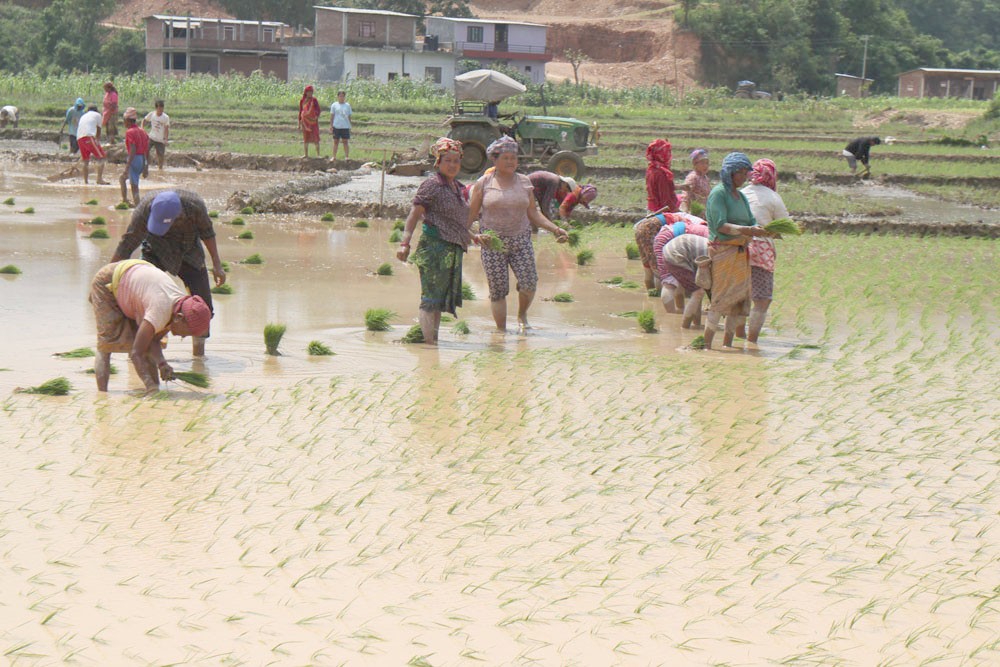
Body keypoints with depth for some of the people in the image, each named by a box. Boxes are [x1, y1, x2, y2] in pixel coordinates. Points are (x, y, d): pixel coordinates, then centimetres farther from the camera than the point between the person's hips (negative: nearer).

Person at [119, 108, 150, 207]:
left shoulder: (130, 132, -11)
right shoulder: (142, 131, 13)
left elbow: (133, 151, -19)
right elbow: (147, 151, 13)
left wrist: (127, 168, -20)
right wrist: (146, 168, 17)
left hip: (134, 160, -9)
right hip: (142, 161, 9)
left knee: (134, 187, -6)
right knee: (122, 178, 25)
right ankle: (124, 200, 24)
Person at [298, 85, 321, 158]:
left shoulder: (314, 100, 0)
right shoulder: (302, 101, 7)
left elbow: (318, 110, -3)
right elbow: (300, 112, 12)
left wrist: (317, 116, -21)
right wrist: (299, 122, 10)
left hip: (313, 121, -2)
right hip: (305, 121, 3)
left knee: (316, 138, -7)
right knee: (306, 138, 6)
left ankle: (318, 154, -6)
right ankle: (306, 154, 11)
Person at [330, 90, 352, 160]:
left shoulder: (347, 105, 8)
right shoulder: (334, 105, 4)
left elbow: (349, 117, 11)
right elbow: (332, 116, 4)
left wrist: (350, 127, 8)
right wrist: (331, 126, -1)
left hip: (345, 126, 1)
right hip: (336, 126, -1)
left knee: (346, 141, 1)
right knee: (336, 141, 5)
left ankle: (347, 156, 3)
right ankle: (334, 156, 9)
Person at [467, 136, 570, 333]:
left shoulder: (524, 182, 10)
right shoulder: (484, 184, 2)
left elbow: (533, 213, 13)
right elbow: (471, 214, 3)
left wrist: (555, 229, 4)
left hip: (520, 241, 2)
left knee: (529, 283, -12)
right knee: (498, 290, -1)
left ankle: (522, 315, 16)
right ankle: (501, 329, 12)